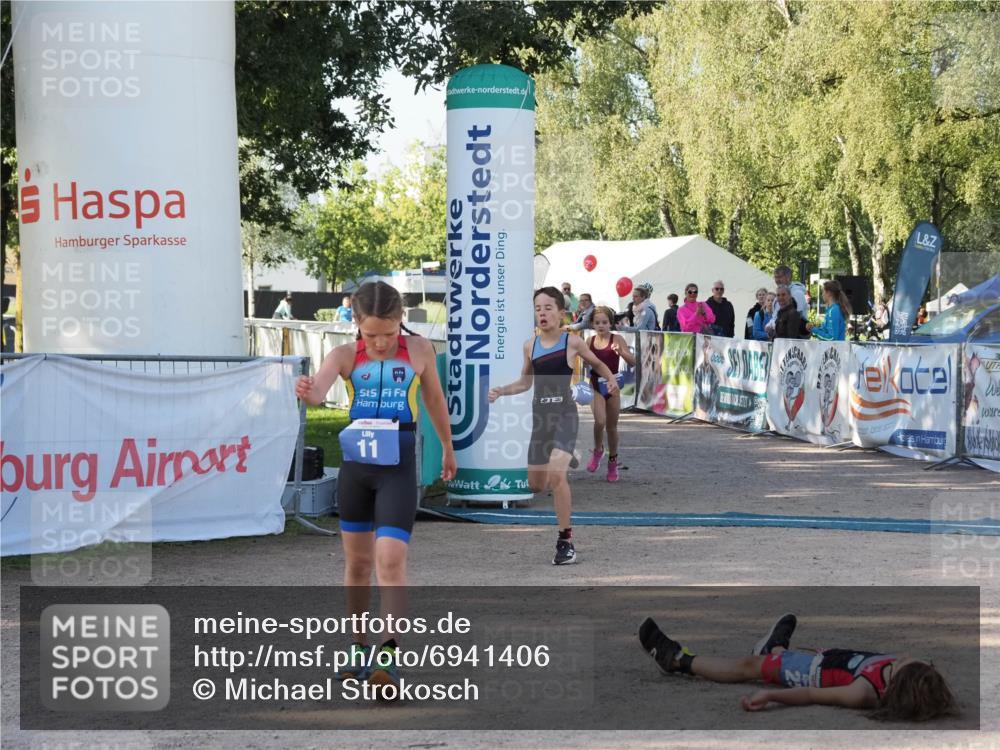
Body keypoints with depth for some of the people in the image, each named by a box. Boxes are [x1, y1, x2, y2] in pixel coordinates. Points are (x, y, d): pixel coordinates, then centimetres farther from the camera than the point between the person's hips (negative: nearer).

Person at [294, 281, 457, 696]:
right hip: (356, 462, 2)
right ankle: (359, 647, 30)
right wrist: (306, 391, -47)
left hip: (398, 464, -2)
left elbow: (435, 400, 15)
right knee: (357, 561, 14)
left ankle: (388, 656, -16)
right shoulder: (346, 355, -3)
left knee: (391, 559, -16)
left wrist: (447, 447, 26)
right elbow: (319, 389, -23)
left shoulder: (419, 350, -1)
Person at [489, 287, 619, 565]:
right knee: (535, 485, 8)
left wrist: (611, 379, -5)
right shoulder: (530, 346, 6)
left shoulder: (572, 342, -4)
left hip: (564, 415, -5)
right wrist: (501, 391, 2)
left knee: (556, 474, -23)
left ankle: (566, 541, -14)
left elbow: (597, 363, 14)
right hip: (539, 416, 5)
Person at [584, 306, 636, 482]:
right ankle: (597, 451, 6)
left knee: (612, 426, 9)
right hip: (596, 387, 1)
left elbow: (632, 362, -11)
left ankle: (613, 462, 26)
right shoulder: (590, 341, 1)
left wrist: (620, 351, -26)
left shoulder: (616, 339, -7)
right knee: (600, 421, -21)